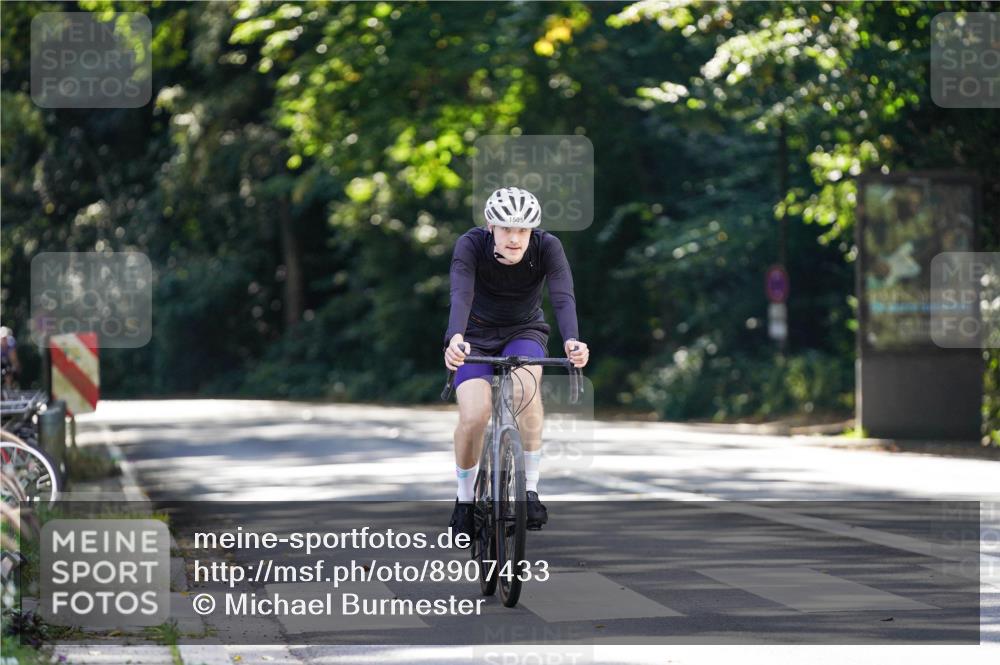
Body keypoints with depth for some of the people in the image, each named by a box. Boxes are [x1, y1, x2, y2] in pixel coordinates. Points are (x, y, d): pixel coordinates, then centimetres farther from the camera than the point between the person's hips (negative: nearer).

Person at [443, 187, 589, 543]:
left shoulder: (548, 247, -22)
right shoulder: (471, 245, -25)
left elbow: (563, 297, -34)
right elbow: (461, 296, -39)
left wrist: (572, 341, -54)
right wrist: (455, 339, -59)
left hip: (524, 332, 0)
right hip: (476, 336, 0)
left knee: (525, 387, -33)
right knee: (474, 416, -23)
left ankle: (530, 488, -22)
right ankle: (465, 499, 4)